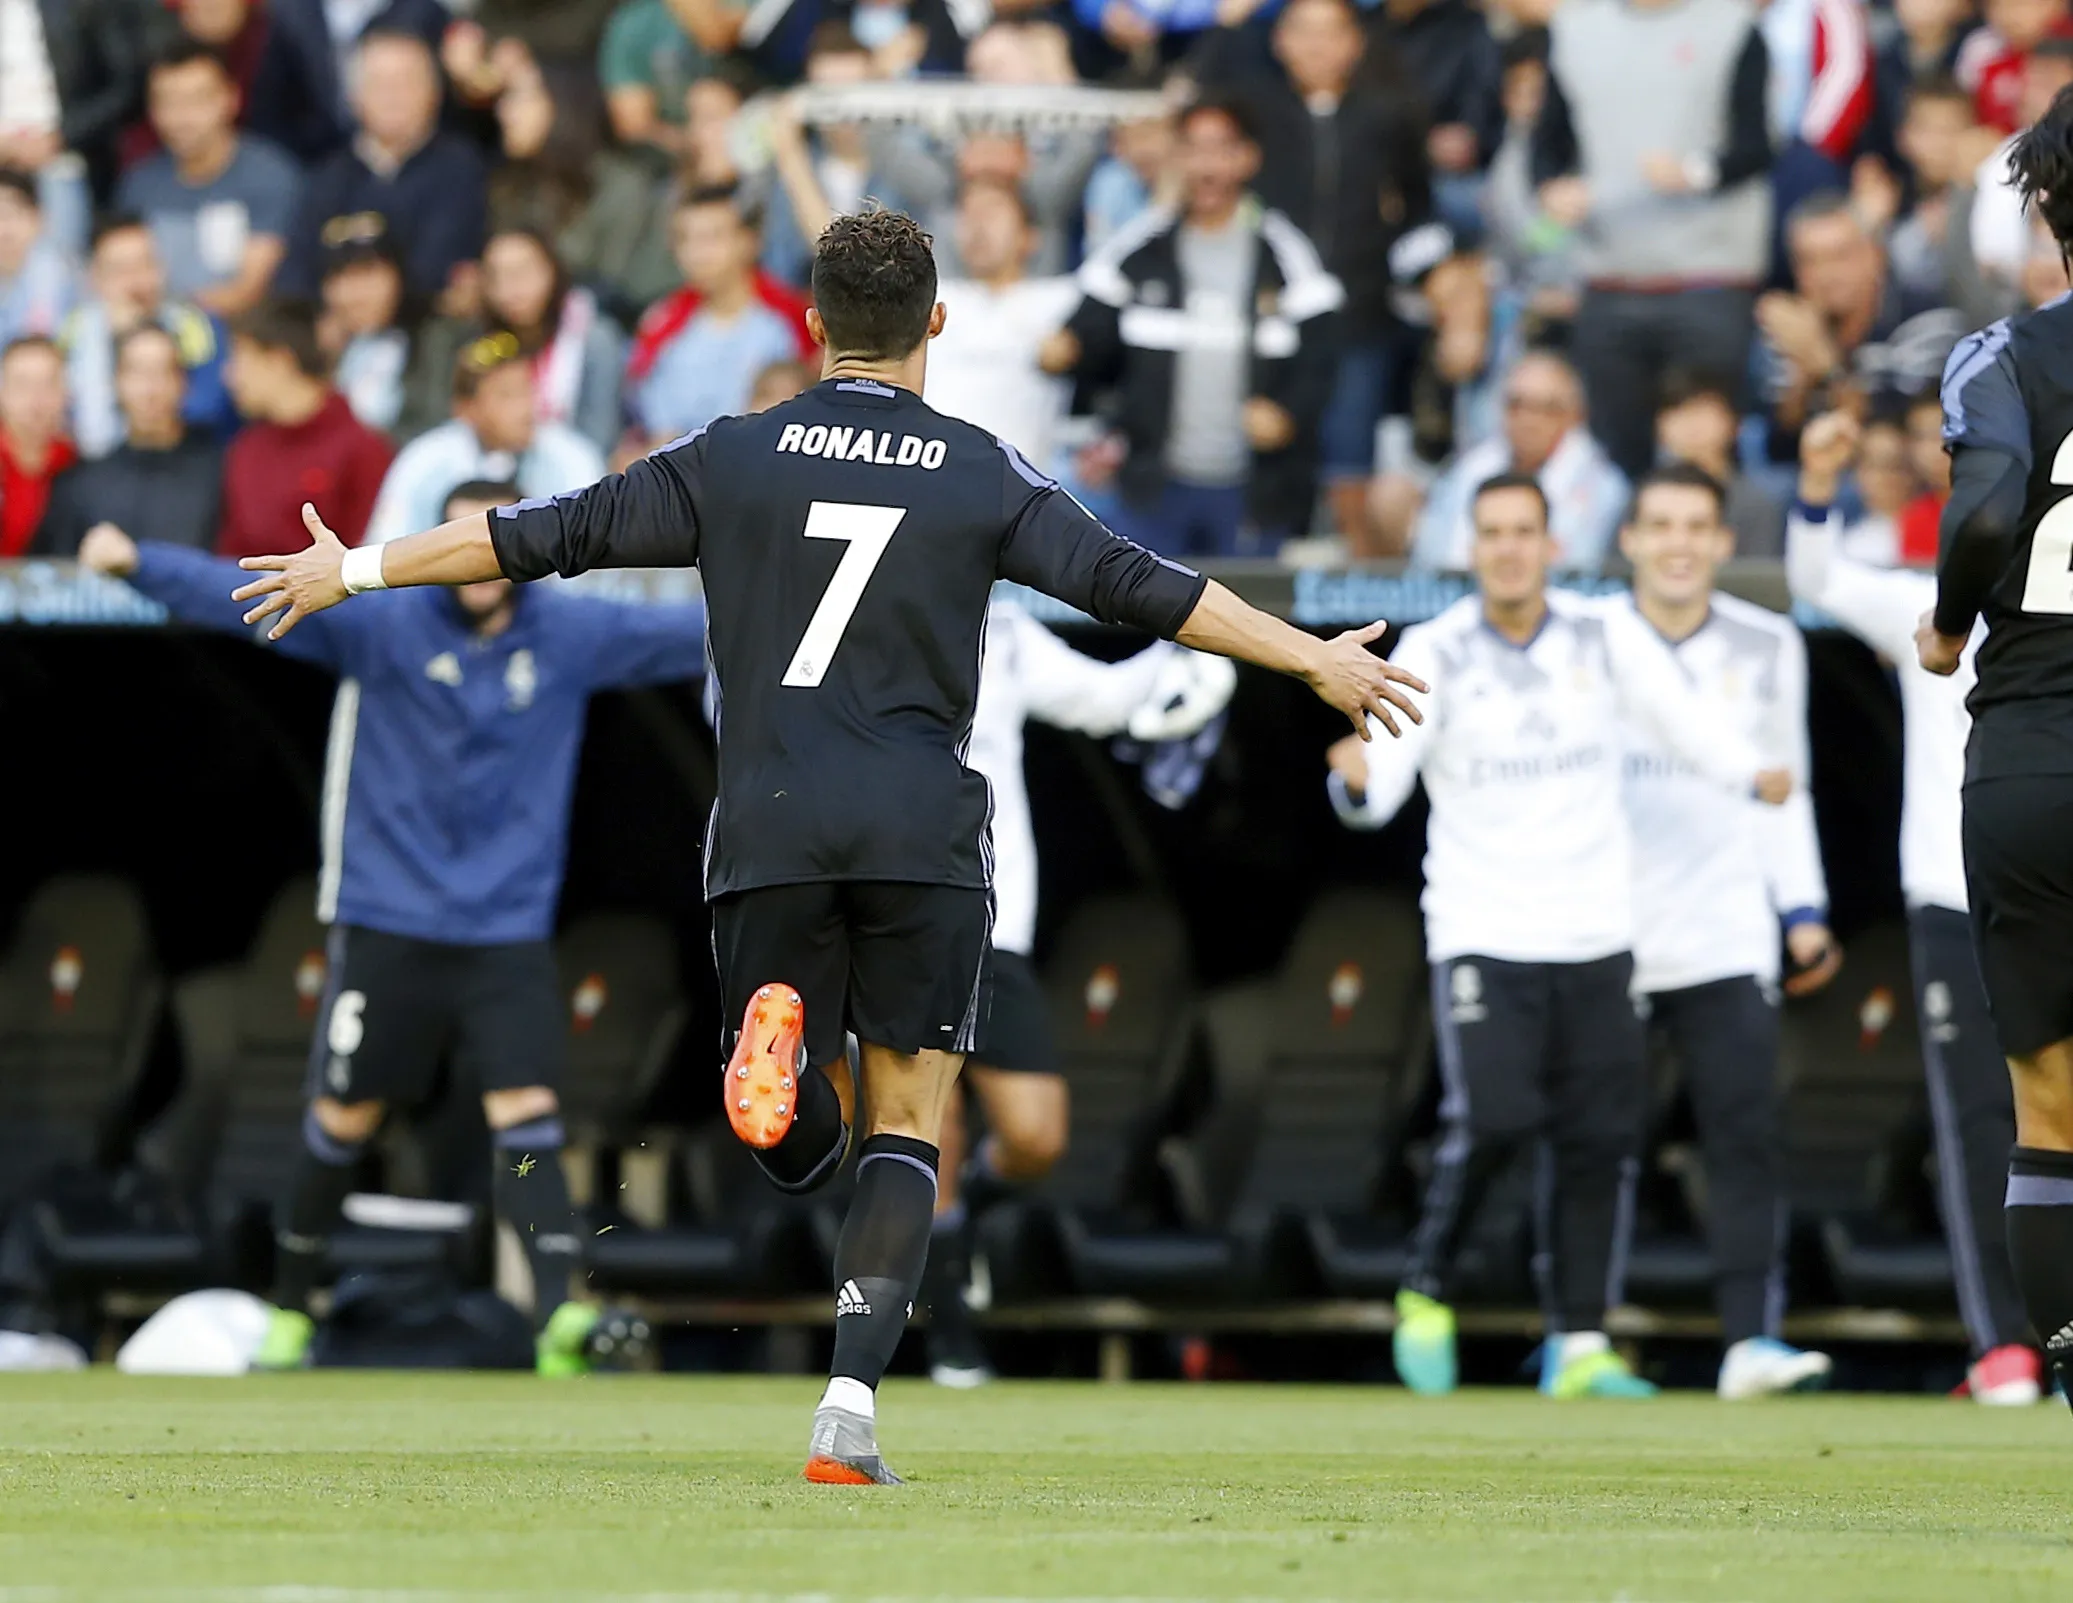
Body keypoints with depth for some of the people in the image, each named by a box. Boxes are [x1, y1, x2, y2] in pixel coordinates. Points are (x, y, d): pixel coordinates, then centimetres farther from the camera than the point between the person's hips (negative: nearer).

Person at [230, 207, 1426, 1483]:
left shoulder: (737, 458, 6)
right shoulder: (983, 474, 4)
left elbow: (549, 536, 6)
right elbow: (1135, 587, 3)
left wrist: (356, 572, 15)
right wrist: (1316, 661, 10)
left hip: (768, 836, 1)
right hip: (923, 834, -1)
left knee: (806, 1142, 13)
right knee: (907, 1127, 4)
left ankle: (781, 1039, -23)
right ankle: (850, 1405, -12)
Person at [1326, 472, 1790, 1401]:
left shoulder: (1607, 637, 3)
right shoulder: (1433, 653, -3)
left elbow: (1684, 723, 3)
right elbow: (1378, 792, -11)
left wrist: (1751, 776, -18)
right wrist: (1358, 777, -35)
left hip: (1595, 936, 3)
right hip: (1481, 934, -3)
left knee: (1599, 1143, -1)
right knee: (1493, 1124, -18)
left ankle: (1581, 1349, 7)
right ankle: (1426, 1292, 6)